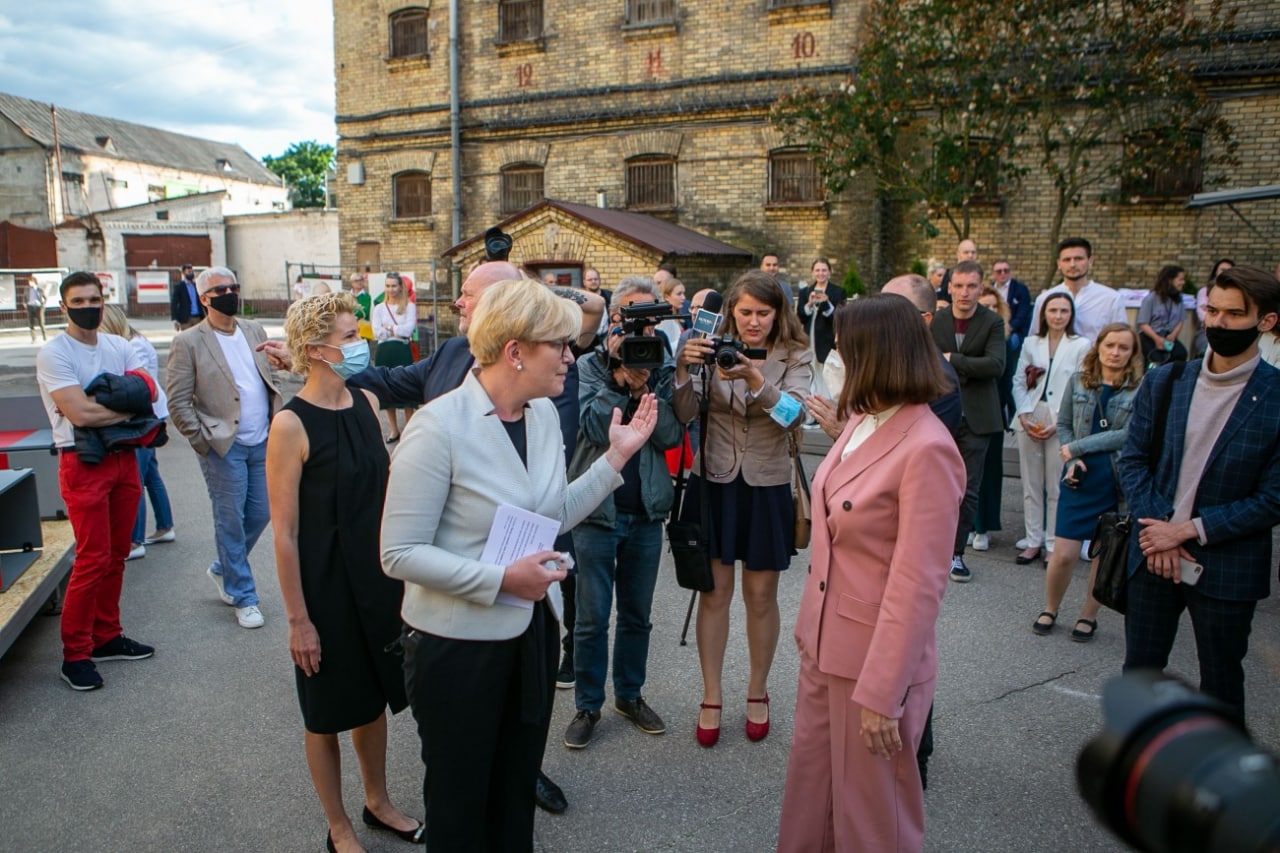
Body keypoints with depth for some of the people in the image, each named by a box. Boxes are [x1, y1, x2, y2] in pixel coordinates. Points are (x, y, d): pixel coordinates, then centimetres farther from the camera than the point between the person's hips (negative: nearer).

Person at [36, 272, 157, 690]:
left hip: (124, 457, 6)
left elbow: (149, 389, 0)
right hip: (84, 463, -6)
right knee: (92, 559, -5)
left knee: (116, 554, 12)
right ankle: (75, 654, 7)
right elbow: (80, 413, -19)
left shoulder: (118, 346, 10)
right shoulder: (54, 353, -9)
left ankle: (106, 637, 25)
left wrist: (103, 399, -14)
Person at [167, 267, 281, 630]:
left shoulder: (255, 330, 10)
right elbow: (177, 403, -8)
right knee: (231, 522, 3)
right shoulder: (188, 342, -7)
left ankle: (223, 570, 36)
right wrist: (203, 441, -11)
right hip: (224, 448, -5)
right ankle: (243, 598, 16)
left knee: (259, 515, 11)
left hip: (262, 443, 5)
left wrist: (278, 423, 7)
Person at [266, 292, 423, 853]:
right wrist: (298, 619, -14)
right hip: (324, 585, -6)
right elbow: (285, 533, -16)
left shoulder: (366, 402, 0)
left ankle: (378, 803, 42)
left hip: (377, 576, 6)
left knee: (374, 697, 21)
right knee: (327, 713, 12)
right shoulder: (291, 425, -19)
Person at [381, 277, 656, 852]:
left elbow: (554, 516, 4)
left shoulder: (544, 413, 0)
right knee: (460, 798, 17)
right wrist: (501, 578, -26)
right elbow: (400, 554, -21)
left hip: (532, 629, 6)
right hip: (458, 646, -6)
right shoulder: (439, 427, -22)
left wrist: (615, 456, -3)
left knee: (517, 787, 25)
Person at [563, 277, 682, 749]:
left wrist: (642, 386, -18)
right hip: (597, 509, -3)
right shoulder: (590, 366, -3)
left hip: (646, 512, 3)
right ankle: (587, 704, 21)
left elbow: (671, 436, -9)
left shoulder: (662, 371, 5)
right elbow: (594, 427, -19)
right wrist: (620, 373, -20)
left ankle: (630, 693, 33)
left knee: (638, 615, 15)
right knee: (592, 617, 4)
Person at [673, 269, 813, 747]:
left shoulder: (795, 357, -3)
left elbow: (794, 416, -19)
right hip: (714, 483, 1)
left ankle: (757, 691, 29)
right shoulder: (714, 351, -1)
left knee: (761, 597, 9)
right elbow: (684, 414, -8)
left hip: (767, 488, 0)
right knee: (715, 593, 7)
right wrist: (684, 369, -25)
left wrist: (755, 381, -34)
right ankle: (712, 697, 22)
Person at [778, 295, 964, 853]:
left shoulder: (926, 449, -22)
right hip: (823, 642, 8)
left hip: (876, 656, -7)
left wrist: (881, 694, -20)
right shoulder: (862, 423, 4)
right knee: (810, 786, 22)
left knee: (869, 808, 13)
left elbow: (917, 587, -23)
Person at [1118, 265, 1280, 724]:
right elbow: (1133, 458, 1)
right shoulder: (1163, 382, 1)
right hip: (1153, 557, 3)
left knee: (1221, 683, 14)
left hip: (1227, 569, -3)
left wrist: (1189, 529, -16)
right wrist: (1157, 529, -11)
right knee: (1139, 669, 16)